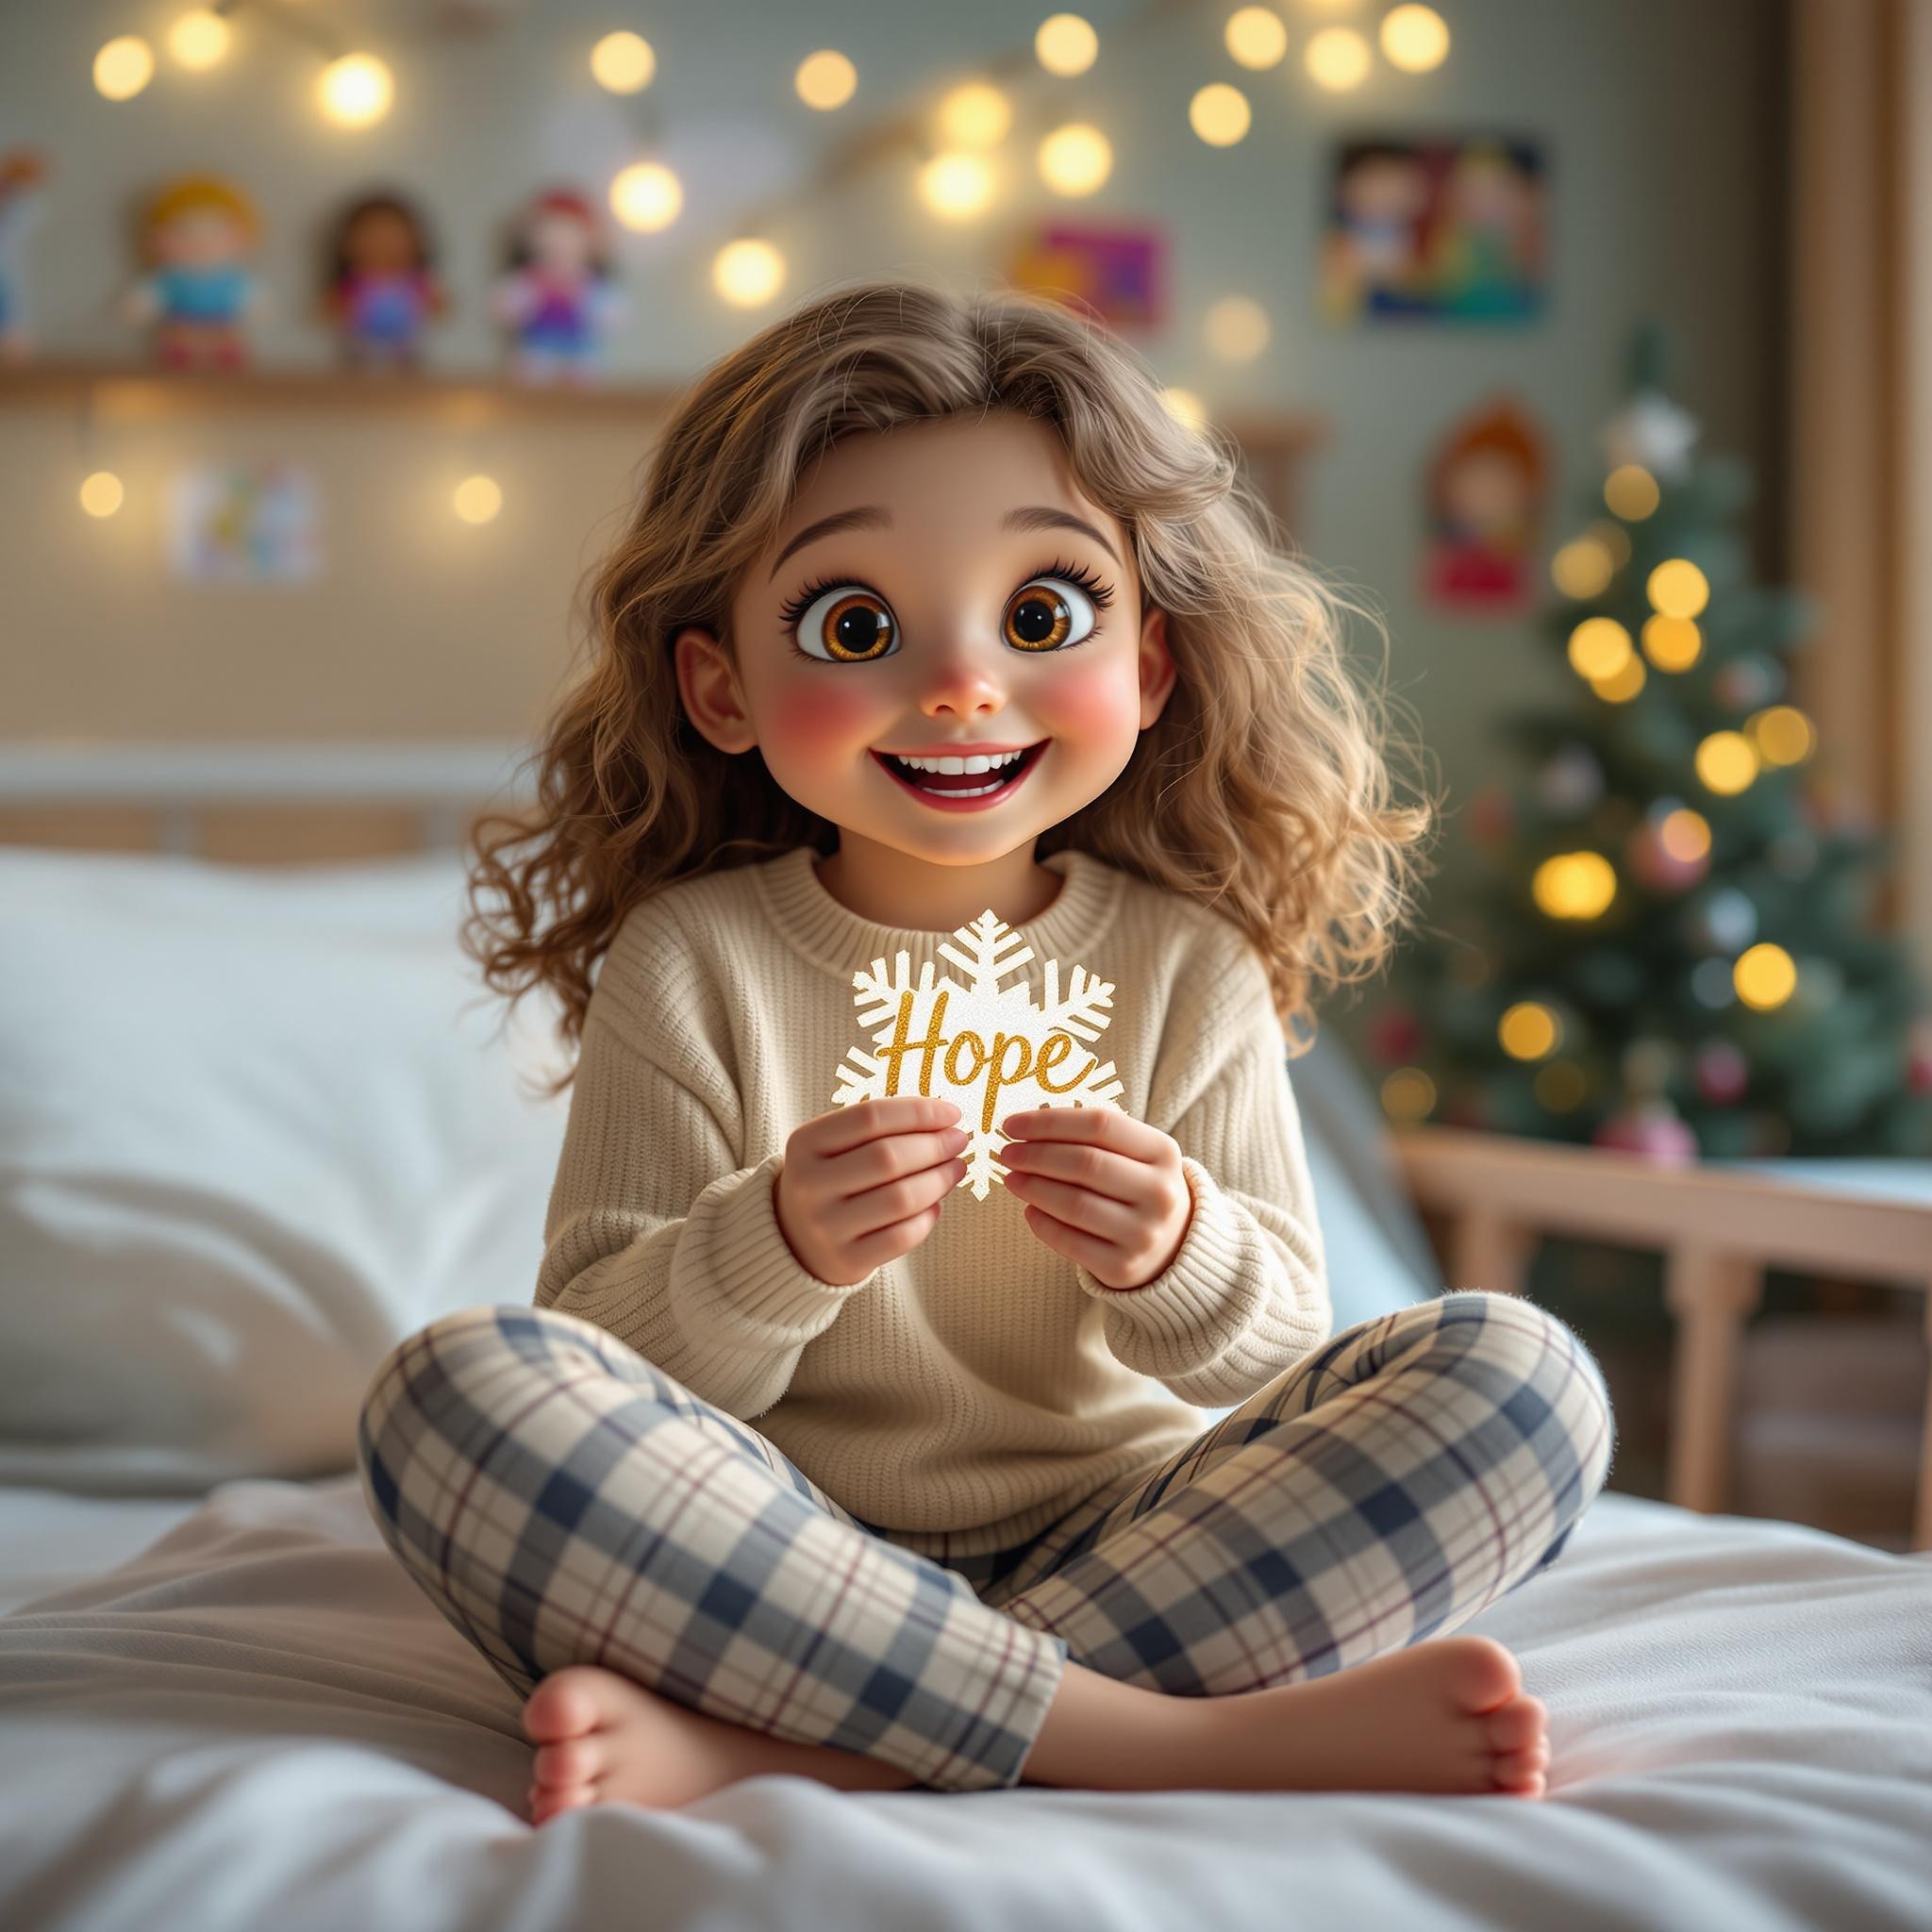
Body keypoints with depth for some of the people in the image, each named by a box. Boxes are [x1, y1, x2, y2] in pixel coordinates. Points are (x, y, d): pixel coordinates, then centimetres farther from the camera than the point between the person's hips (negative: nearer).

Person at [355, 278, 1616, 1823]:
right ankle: (1155, 1735, -30)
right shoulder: (688, 961, -2)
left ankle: (760, 1740, -30)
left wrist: (1176, 1261, -21)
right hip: (779, 1564, -2)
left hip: (1106, 1552, 2)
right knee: (458, 1387, -27)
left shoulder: (1185, 965, 3)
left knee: (1516, 1374, -19)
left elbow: (1279, 1353, 2)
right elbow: (608, 1353, -6)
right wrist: (779, 1253, -27)